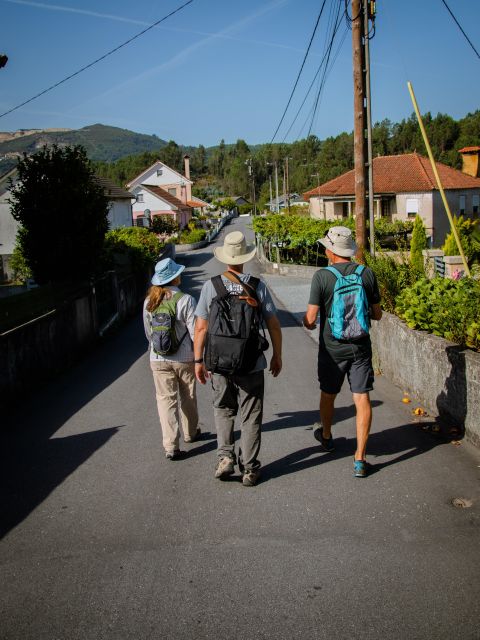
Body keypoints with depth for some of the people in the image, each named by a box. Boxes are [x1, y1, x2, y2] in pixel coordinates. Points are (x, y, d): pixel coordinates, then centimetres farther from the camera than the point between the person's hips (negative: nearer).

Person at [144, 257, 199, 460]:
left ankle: (170, 446, 0)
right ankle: (190, 433, 38)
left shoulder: (149, 301, -1)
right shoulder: (185, 300, -14)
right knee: (188, 397, 18)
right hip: (184, 358, -2)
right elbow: (194, 331, -13)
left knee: (166, 399, 5)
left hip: (158, 359, 2)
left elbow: (148, 331, 9)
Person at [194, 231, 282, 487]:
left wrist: (198, 360, 6)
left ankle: (225, 456, 9)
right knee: (250, 417, 11)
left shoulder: (210, 286, -5)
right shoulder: (258, 286, -6)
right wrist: (277, 355, 12)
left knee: (223, 410, 21)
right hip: (252, 364, -1)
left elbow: (201, 328, -4)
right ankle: (249, 469, 16)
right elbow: (274, 325, -1)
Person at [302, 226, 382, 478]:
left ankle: (326, 436, 44)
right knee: (362, 398, 2)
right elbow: (377, 314, 5)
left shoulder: (322, 276, -13)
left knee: (328, 394, 20)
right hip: (361, 346, 2)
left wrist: (306, 320, 9)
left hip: (332, 348, -1)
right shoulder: (367, 274, -3)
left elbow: (310, 320, -14)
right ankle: (360, 458, -1)